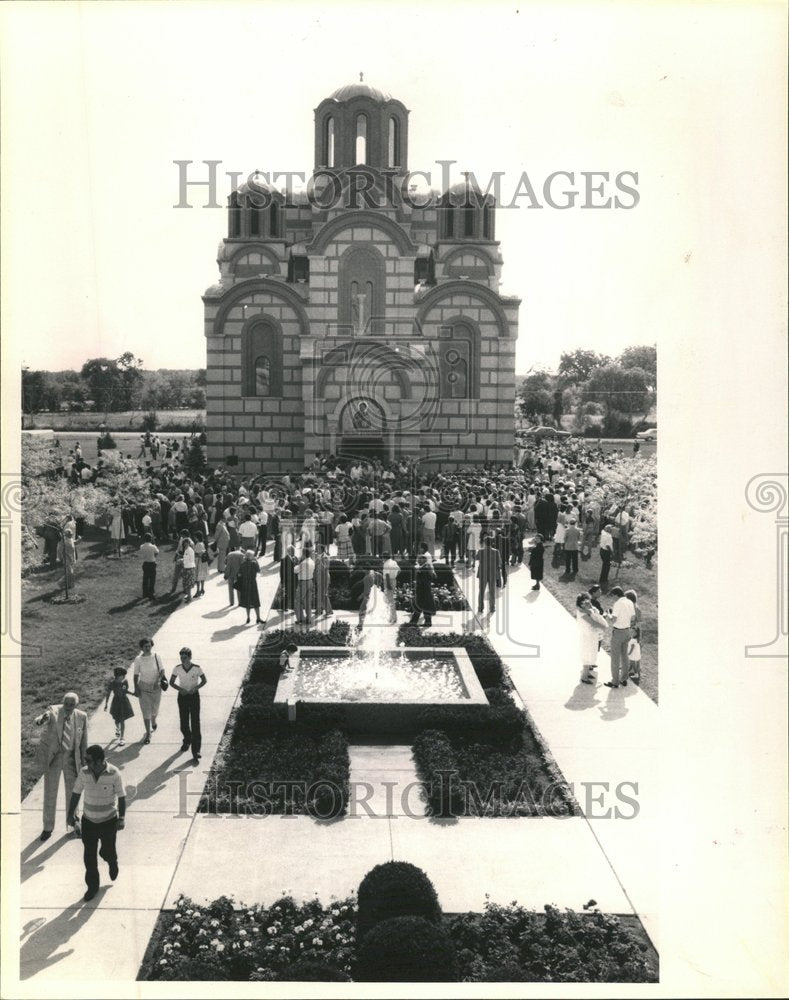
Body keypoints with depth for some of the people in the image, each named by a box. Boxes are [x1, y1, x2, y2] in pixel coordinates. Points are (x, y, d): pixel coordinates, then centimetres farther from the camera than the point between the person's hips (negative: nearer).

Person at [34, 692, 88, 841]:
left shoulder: (81, 716, -7)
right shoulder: (53, 711, -14)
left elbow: (83, 740, 0)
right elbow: (38, 721, -33)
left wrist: (83, 760, 2)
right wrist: (42, 720, -56)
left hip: (71, 757, 2)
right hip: (52, 756, -1)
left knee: (72, 791, 13)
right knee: (50, 793, 6)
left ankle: (72, 821, 33)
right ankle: (48, 827, 20)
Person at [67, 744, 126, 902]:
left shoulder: (113, 774, -20)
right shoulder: (84, 772, -12)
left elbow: (121, 797, -12)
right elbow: (76, 794, 1)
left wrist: (122, 818, -18)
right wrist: (70, 814, 4)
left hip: (109, 821, -2)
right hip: (89, 821, 2)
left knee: (107, 851, 13)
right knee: (89, 856, 6)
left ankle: (112, 863, 48)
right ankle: (92, 886, 24)